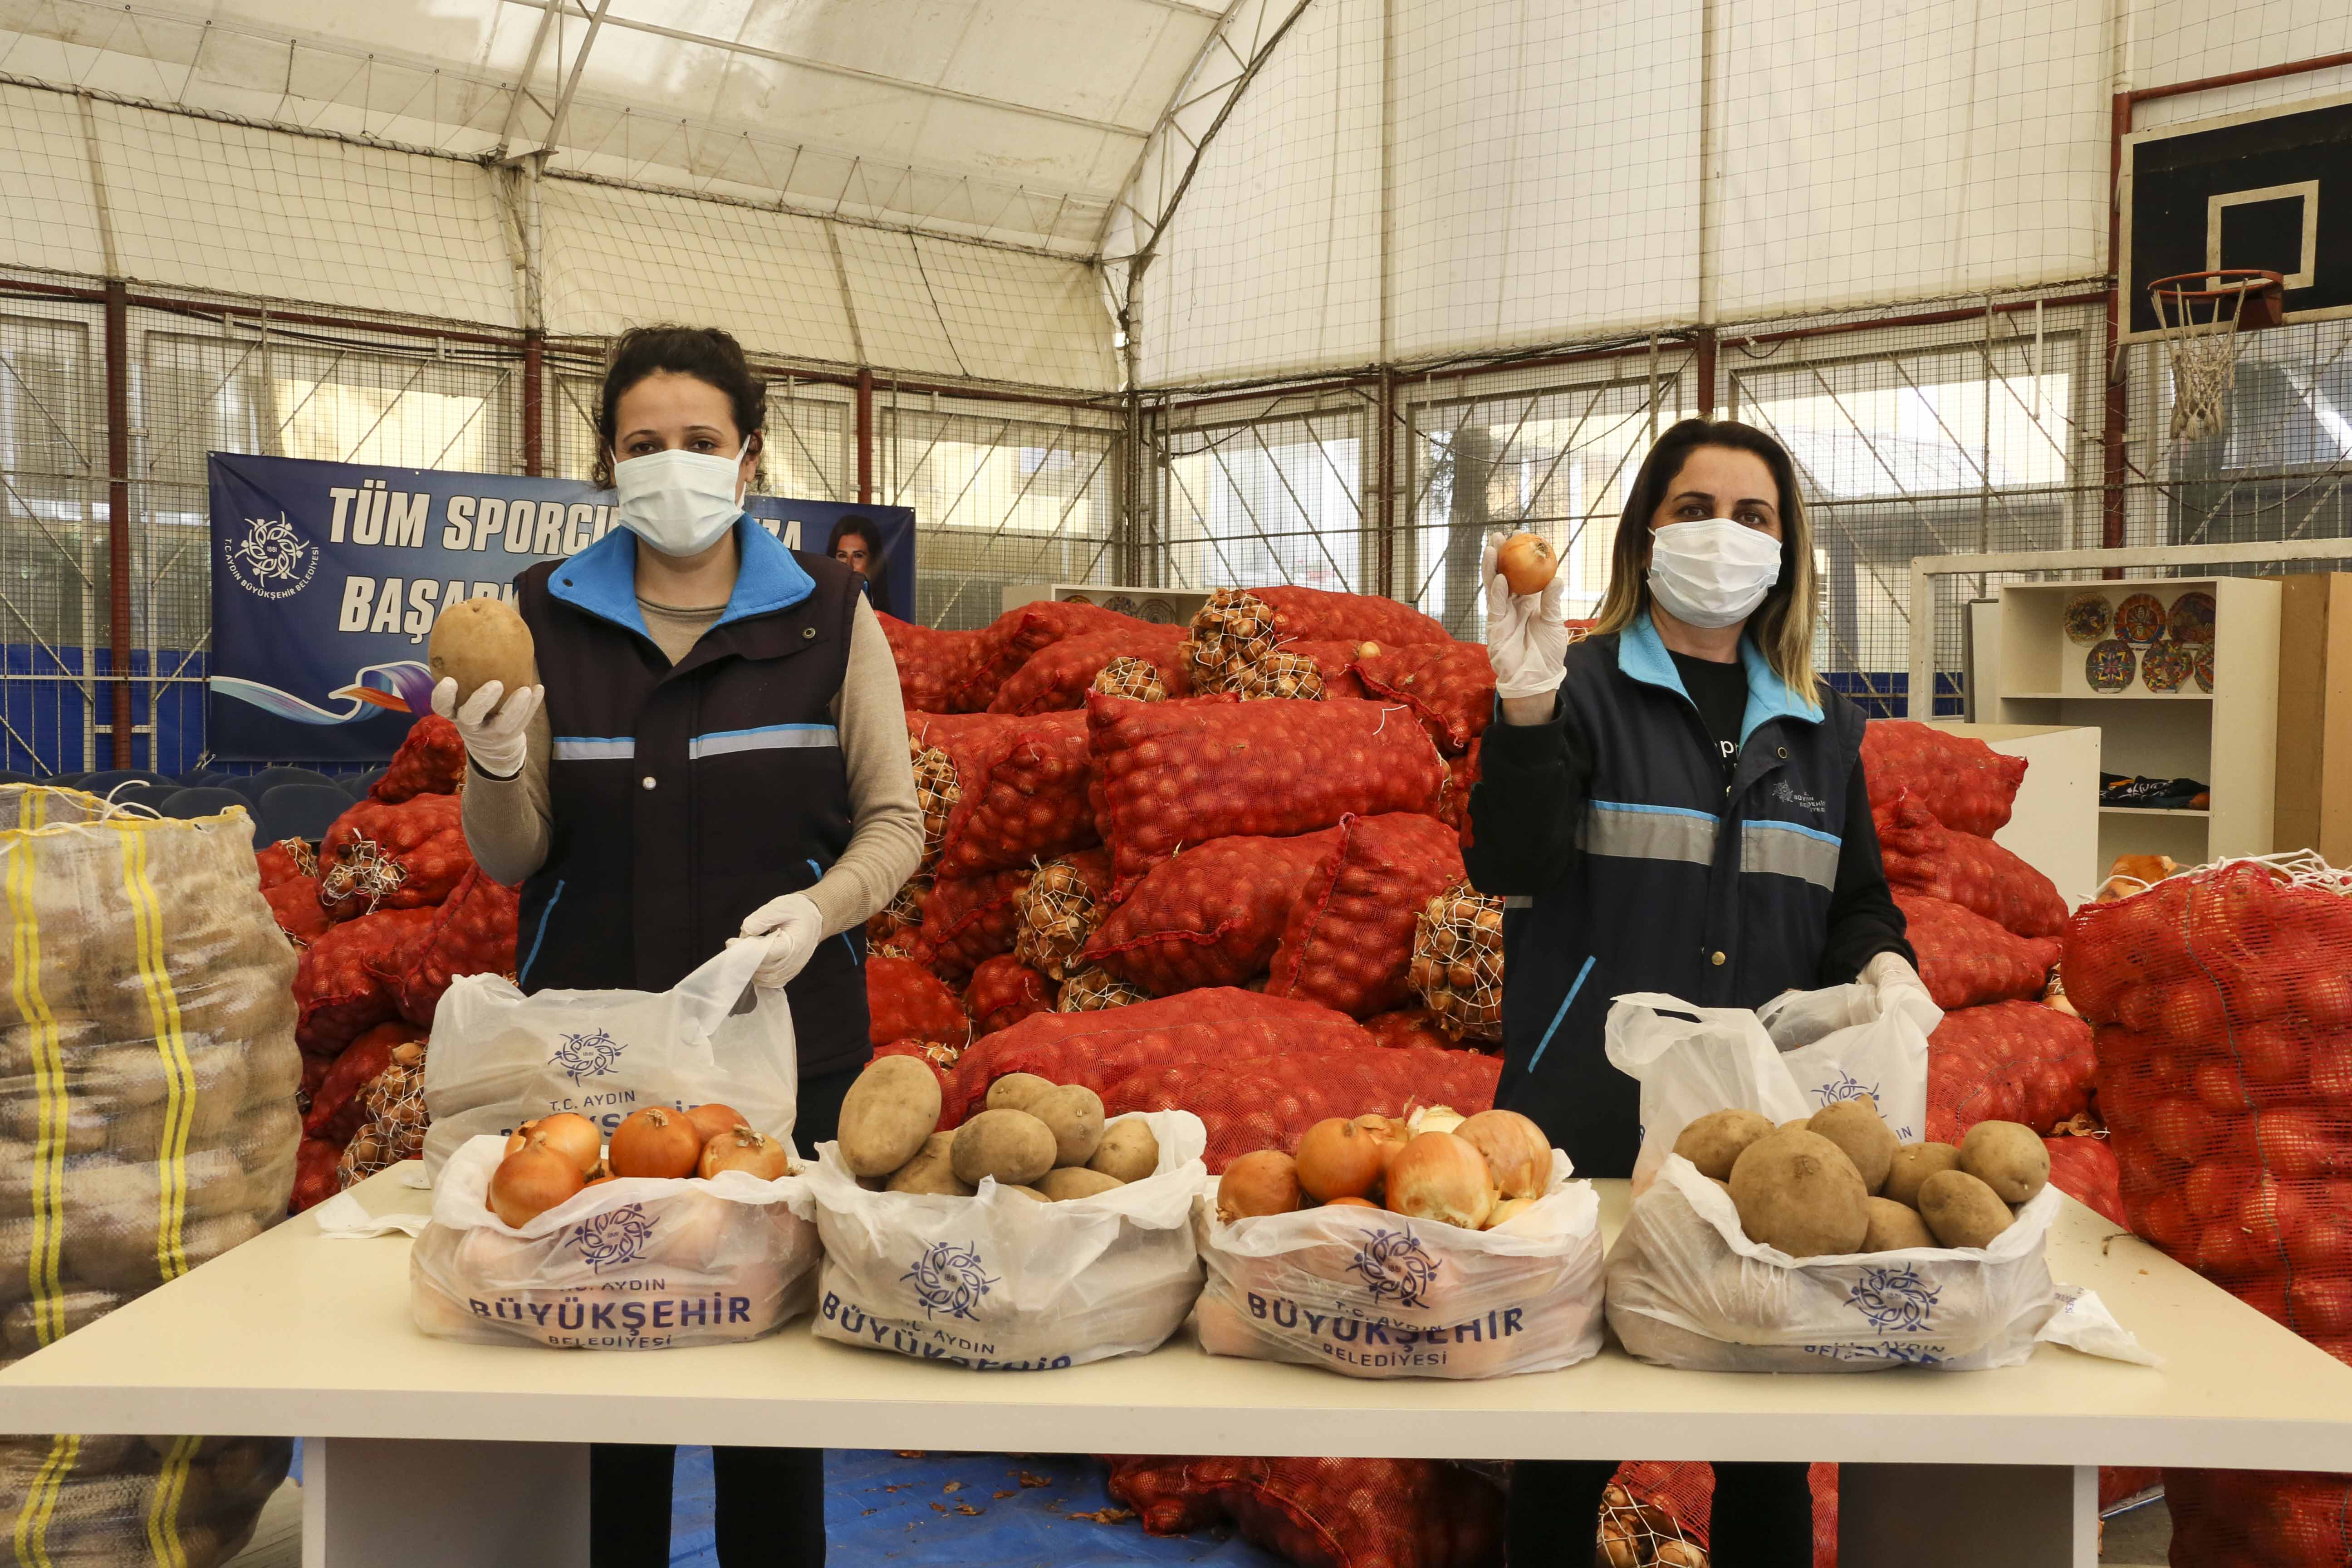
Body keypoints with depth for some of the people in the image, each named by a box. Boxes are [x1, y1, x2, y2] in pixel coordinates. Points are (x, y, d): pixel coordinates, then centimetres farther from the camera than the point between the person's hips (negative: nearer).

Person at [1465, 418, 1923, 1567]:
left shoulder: (1820, 726, 14)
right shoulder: (1582, 688, -1)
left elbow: (1857, 904, 20)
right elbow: (1510, 868, -14)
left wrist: (1880, 962, -2)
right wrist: (1526, 710, -27)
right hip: (1596, 1114, -4)